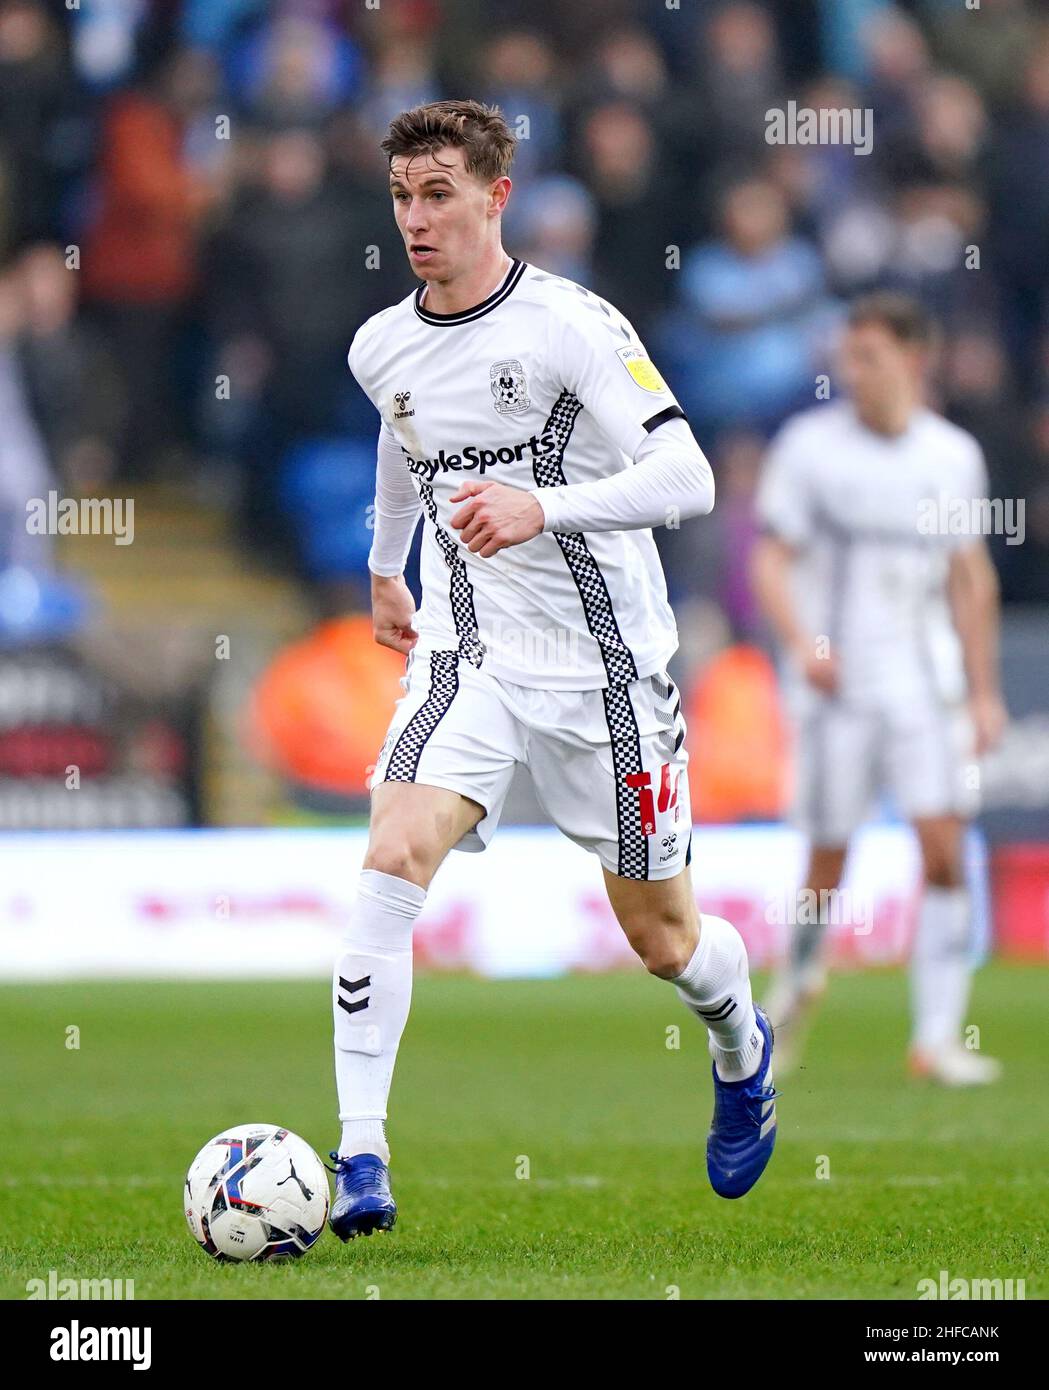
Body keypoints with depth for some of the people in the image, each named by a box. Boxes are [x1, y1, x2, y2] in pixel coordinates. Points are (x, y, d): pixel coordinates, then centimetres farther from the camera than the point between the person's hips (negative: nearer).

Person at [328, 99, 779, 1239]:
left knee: (663, 940, 7)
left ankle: (741, 1049, 45)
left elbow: (687, 478, -19)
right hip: (466, 660, 3)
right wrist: (384, 572, 39)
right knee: (393, 858, -23)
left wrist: (544, 508, -33)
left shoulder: (571, 326, -14)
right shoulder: (382, 348, 4)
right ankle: (359, 1163, -24)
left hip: (604, 665, -3)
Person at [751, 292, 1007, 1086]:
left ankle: (937, 1038, -8)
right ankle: (800, 978, 31)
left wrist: (985, 693, 13)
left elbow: (971, 579, 15)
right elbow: (772, 559, -2)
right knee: (829, 862, 1)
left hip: (926, 686, 2)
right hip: (836, 686, -2)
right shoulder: (810, 445, -1)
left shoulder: (955, 455, 7)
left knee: (945, 848, -11)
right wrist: (802, 642, -19)